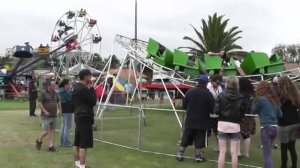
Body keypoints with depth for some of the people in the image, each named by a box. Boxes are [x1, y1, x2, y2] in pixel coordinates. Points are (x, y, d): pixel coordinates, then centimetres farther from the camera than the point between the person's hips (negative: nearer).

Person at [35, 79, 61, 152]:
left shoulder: (55, 94, 10)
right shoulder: (44, 94, -8)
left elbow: (58, 102, 23)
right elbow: (39, 103, -11)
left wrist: (59, 110, 11)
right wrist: (45, 111, -18)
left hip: (54, 116, 6)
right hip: (46, 117, -6)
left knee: (52, 131, 4)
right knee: (46, 131, -5)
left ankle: (51, 146, 9)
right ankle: (39, 141, 22)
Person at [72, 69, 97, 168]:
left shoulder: (76, 88, 12)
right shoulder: (84, 89, -17)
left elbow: (72, 102, 19)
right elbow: (93, 101, -13)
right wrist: (92, 88, -8)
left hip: (78, 117, 10)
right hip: (85, 118, -10)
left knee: (77, 143, 14)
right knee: (84, 144, -7)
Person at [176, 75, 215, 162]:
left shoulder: (190, 91, -3)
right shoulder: (208, 94, -12)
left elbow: (184, 105, 2)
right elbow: (212, 108, -10)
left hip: (190, 120, 3)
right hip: (202, 121, -3)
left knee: (186, 138, 13)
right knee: (199, 140, 8)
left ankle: (180, 154, 18)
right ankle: (198, 156, 14)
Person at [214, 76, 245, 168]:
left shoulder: (221, 95, -6)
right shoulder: (240, 98, -5)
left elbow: (216, 111, -9)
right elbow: (242, 113, -5)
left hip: (222, 125, 0)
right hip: (235, 126, 0)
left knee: (222, 152, 8)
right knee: (234, 153, 7)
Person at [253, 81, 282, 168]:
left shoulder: (261, 99, -9)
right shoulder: (274, 99, 11)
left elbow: (254, 111, 5)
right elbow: (280, 115, 17)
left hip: (266, 128, -7)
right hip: (274, 127, 7)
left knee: (267, 153, -5)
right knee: (268, 151, 20)